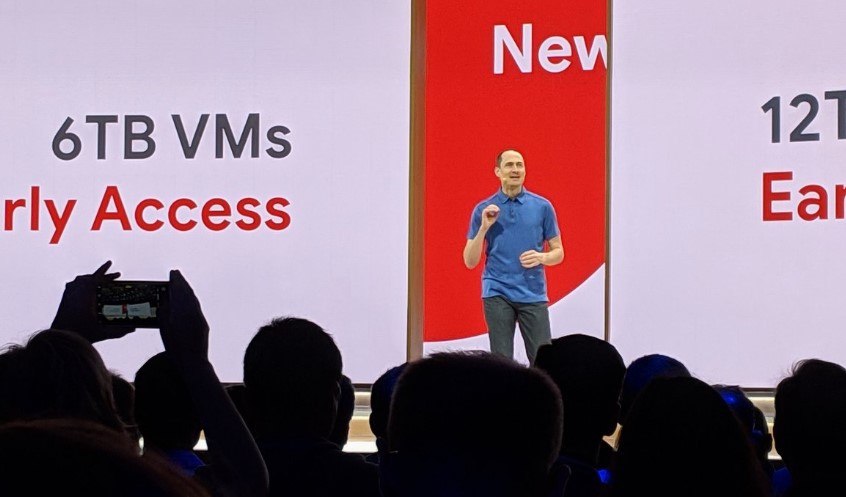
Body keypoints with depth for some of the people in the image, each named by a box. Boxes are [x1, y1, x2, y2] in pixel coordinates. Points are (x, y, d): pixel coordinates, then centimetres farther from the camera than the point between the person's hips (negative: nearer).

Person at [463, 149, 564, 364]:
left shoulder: (543, 207, 5)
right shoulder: (484, 209, 4)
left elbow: (558, 252, 9)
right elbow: (470, 261, 2)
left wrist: (540, 257, -13)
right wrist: (484, 227, -11)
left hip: (533, 295, 1)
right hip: (497, 294, 0)